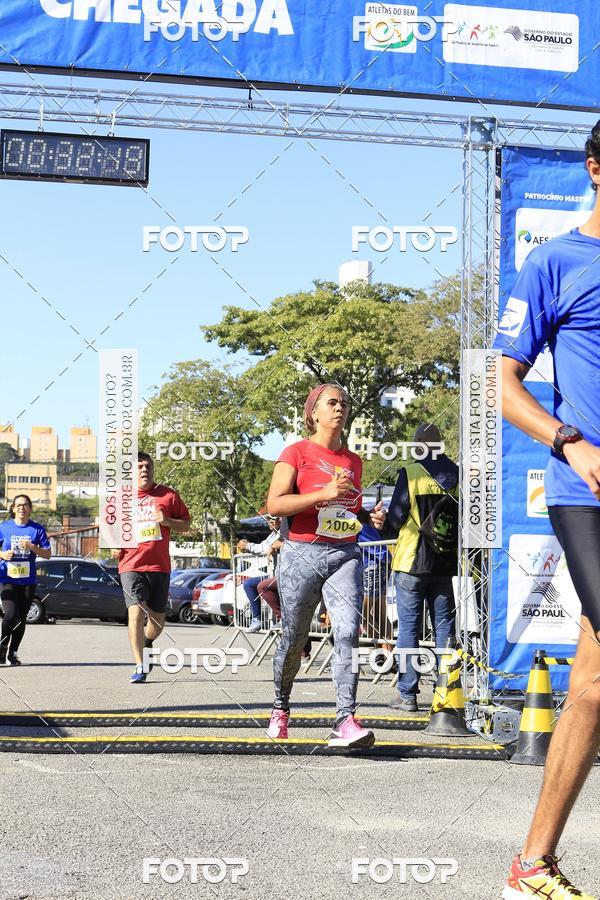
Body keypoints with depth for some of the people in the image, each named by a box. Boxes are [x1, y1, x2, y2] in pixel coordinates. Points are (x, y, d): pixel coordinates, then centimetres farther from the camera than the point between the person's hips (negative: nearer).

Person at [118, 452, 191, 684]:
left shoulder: (168, 495, 5)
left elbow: (186, 525, 9)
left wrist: (167, 521, -10)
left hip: (159, 566, 1)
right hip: (131, 566, -1)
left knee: (157, 618, 9)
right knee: (136, 612, -18)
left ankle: (146, 644, 42)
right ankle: (140, 667, -17)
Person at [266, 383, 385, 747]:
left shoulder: (354, 461, 16)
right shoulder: (297, 452, 0)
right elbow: (275, 504, -11)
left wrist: (371, 517, 8)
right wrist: (326, 493, -18)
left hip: (345, 556, 3)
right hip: (302, 556, -3)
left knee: (349, 630, -17)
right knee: (294, 639, 7)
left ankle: (346, 720, -22)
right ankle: (281, 707, 32)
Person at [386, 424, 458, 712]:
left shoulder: (411, 473, -8)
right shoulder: (457, 475, 4)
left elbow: (396, 518, -8)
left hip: (412, 561, -3)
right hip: (446, 562, 4)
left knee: (409, 626, 2)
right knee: (444, 625, 9)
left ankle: (407, 694, 1)